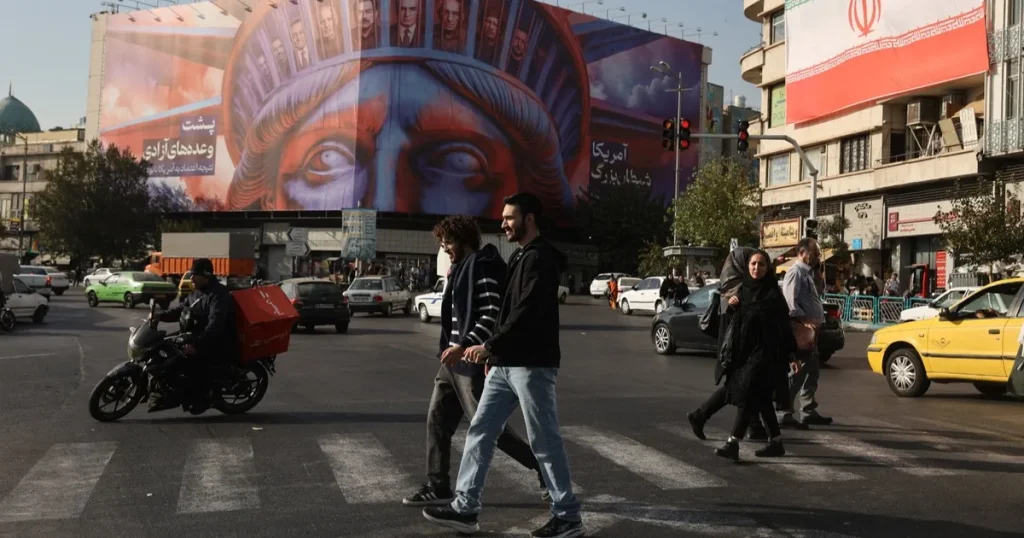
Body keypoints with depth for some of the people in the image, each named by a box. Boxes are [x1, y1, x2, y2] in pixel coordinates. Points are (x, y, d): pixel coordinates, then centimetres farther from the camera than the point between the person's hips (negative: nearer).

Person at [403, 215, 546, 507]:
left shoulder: (482, 266, -14)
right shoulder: (462, 268, 16)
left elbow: (493, 314, -23)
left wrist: (464, 345, -29)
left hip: (473, 360, -10)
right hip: (456, 359, 10)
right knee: (437, 420, 9)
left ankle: (544, 466, 10)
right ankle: (438, 487, 16)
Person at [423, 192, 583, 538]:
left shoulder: (540, 259, -13)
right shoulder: (520, 256, 18)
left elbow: (527, 313, -22)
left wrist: (489, 347, -20)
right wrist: (495, 352, 15)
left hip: (531, 365, -10)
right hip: (506, 364, 10)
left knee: (545, 441, -2)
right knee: (480, 431, 9)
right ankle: (465, 508, 15)